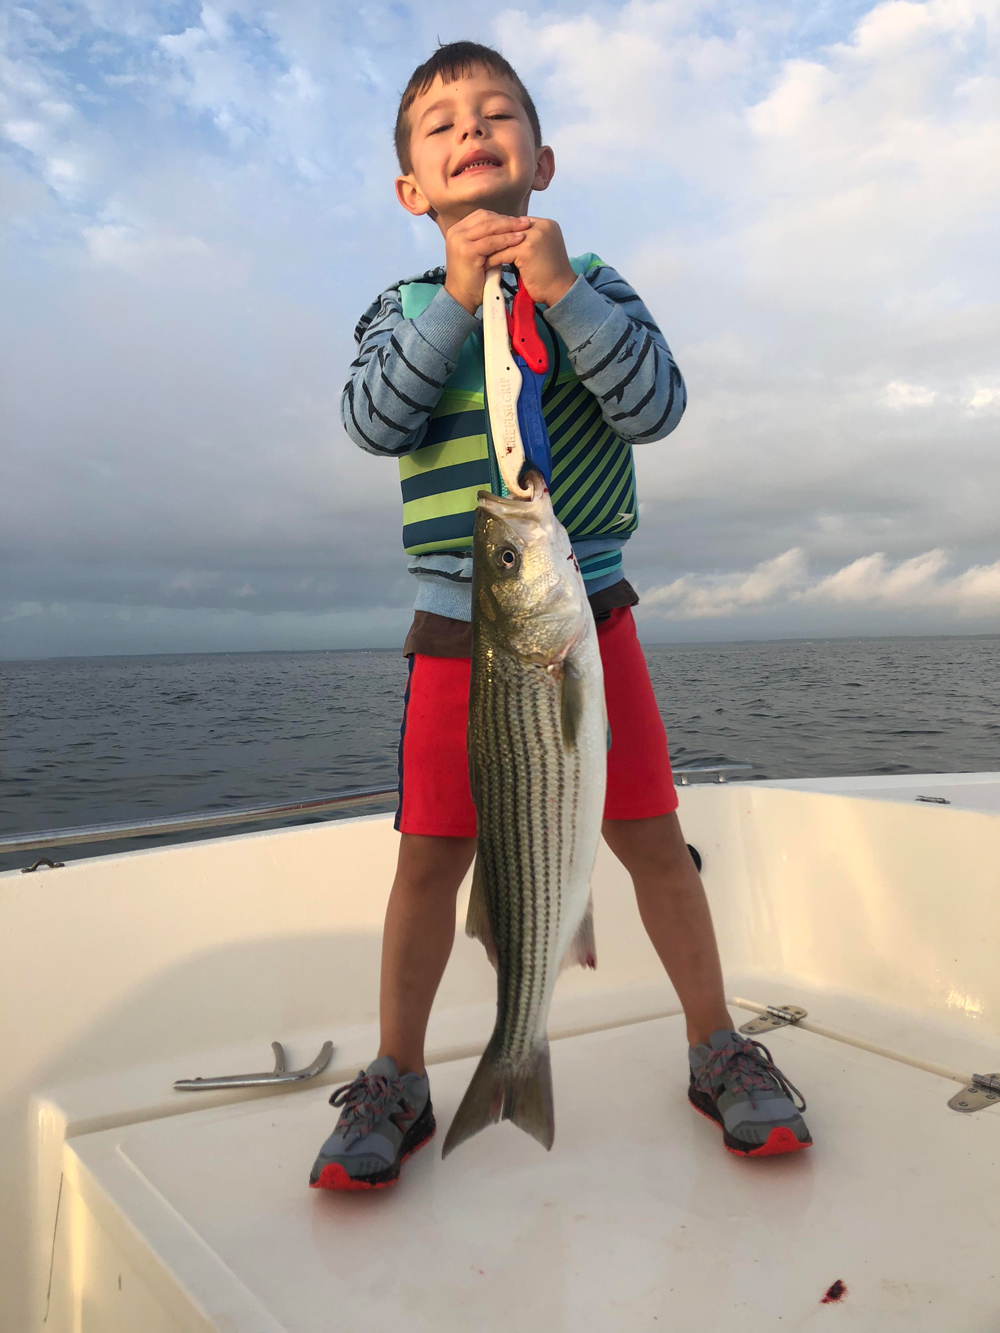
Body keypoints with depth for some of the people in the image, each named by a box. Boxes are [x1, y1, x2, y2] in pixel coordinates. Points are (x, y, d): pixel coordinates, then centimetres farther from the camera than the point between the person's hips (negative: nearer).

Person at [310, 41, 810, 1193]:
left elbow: (654, 407, -9)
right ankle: (397, 1080, 20)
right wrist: (456, 298, -15)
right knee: (431, 853, 2)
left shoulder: (593, 288, 7)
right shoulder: (406, 308, 9)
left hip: (586, 614, 0)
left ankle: (717, 1050, 24)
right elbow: (373, 422, -9)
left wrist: (562, 292, -17)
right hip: (456, 630, 1)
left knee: (652, 836, 3)